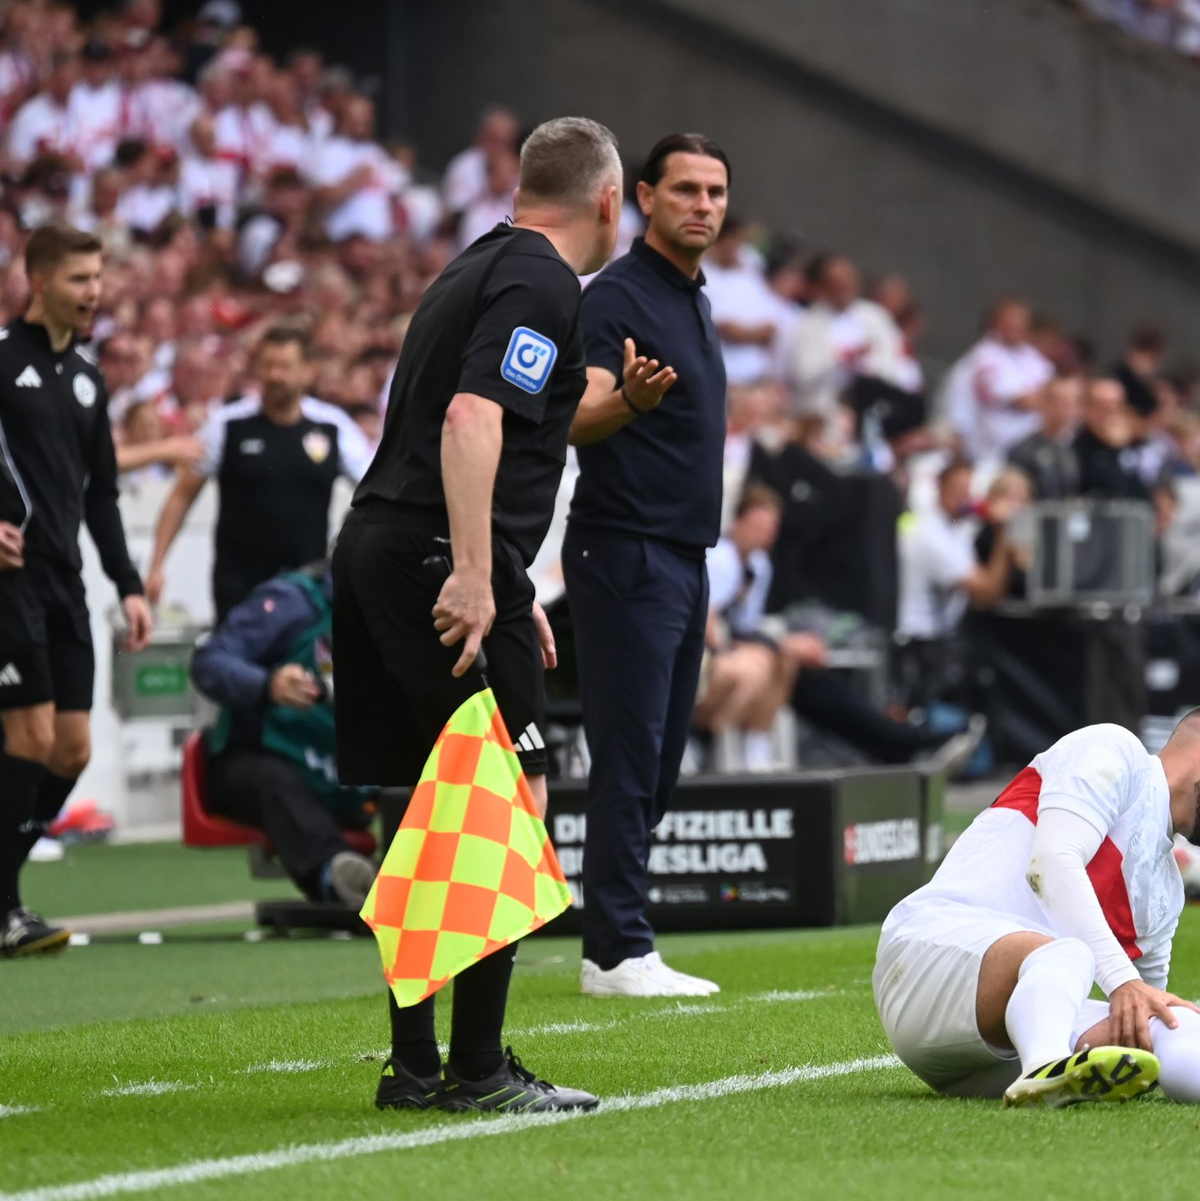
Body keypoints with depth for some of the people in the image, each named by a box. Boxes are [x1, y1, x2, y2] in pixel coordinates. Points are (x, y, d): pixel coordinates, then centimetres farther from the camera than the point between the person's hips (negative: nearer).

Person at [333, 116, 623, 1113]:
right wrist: (476, 577, -26)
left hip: (378, 548, 10)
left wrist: (510, 587, 32)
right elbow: (471, 419, -21)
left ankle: (415, 1067, 15)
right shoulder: (540, 284, -8)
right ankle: (478, 1069, -7)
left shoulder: (481, 266, 22)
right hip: (442, 560, -10)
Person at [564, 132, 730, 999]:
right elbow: (576, 416, -23)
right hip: (626, 552, -9)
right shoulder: (617, 295, -11)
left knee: (659, 762, 9)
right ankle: (619, 951, -7)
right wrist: (627, 402, -46)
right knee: (630, 757, -9)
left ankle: (617, 945, 13)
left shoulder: (693, 299, 17)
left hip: (681, 555, 9)